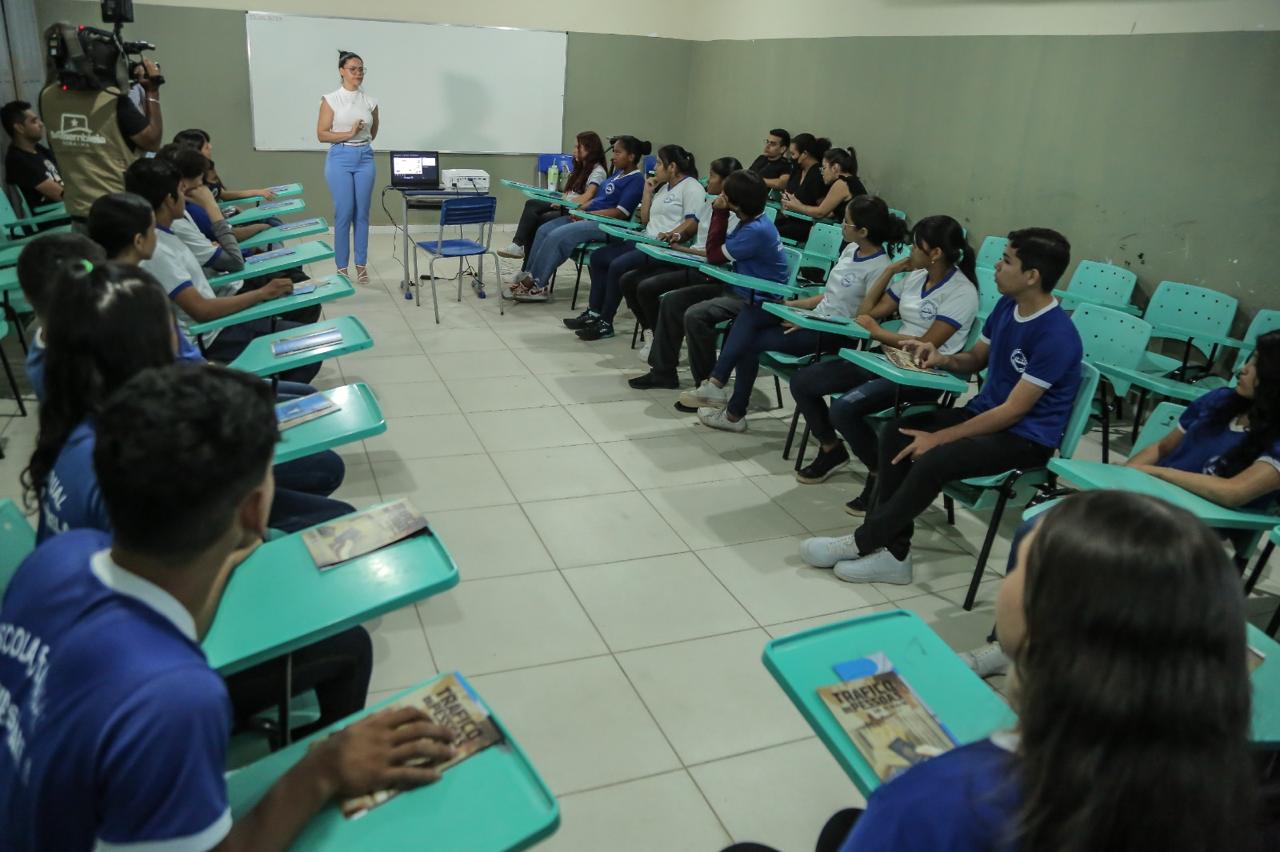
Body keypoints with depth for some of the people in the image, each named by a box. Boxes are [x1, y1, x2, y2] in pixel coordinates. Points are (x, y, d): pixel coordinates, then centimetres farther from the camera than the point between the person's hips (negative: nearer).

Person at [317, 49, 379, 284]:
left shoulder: (370, 100, 6)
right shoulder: (331, 99, -4)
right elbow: (321, 134, -6)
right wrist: (349, 134, -15)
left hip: (365, 158, 3)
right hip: (340, 158, -3)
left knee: (362, 213, 5)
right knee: (344, 213, -3)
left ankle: (361, 264, 15)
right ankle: (342, 266, 8)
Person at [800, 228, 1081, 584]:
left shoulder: (1057, 336, -23)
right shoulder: (1007, 305, 3)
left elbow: (1013, 410, -23)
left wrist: (939, 438, -21)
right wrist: (941, 359, -6)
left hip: (1025, 437, -8)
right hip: (985, 411, 9)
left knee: (933, 460, -31)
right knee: (897, 432, -12)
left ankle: (864, 541, -10)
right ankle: (893, 552, -13)